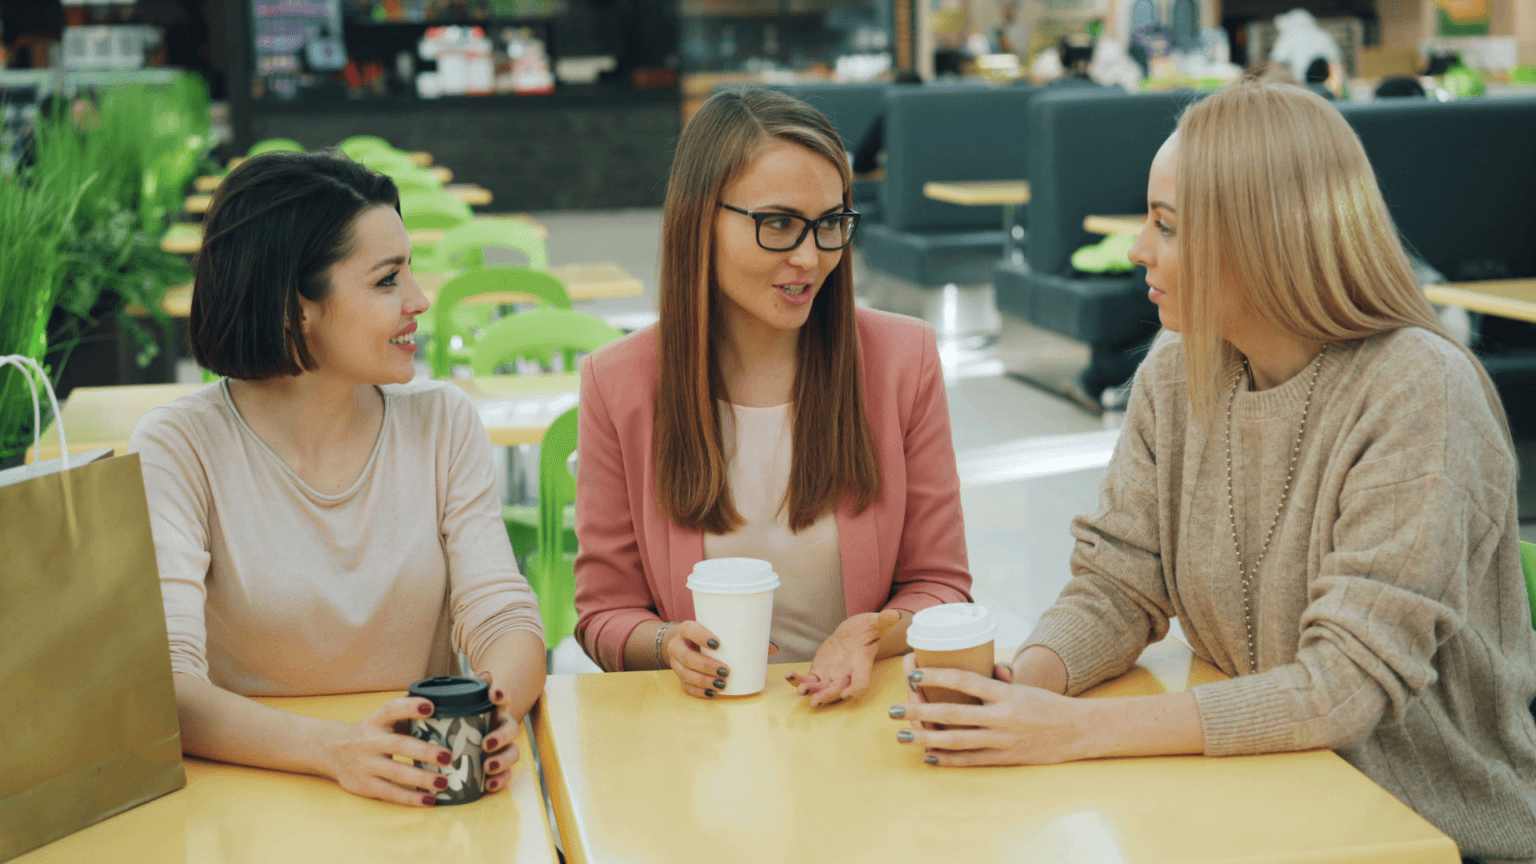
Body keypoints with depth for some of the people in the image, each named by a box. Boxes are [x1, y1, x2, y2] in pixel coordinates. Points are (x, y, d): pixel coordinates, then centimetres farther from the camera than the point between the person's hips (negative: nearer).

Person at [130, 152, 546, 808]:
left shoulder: (444, 423, 4)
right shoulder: (178, 448, -7)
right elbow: (163, 685, -18)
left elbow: (504, 618, -3)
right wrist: (334, 748, -34)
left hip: (424, 801, 1)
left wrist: (496, 710, -26)